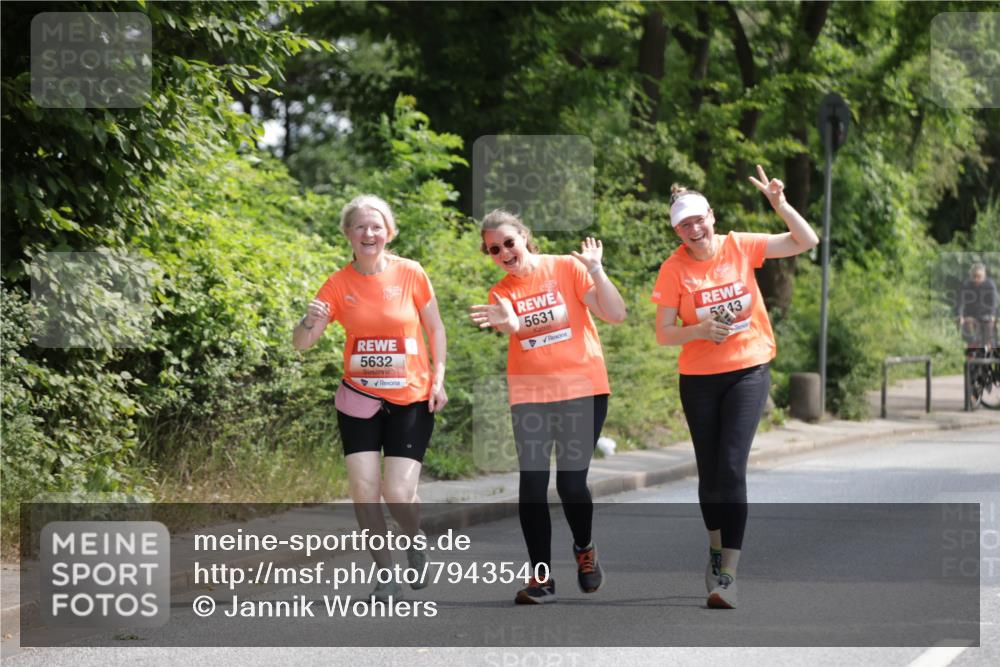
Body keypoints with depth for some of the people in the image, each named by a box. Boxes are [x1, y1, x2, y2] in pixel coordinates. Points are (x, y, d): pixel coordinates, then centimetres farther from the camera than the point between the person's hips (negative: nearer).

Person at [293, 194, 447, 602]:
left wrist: (438, 378, -4)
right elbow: (302, 343, -7)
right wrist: (309, 323, -29)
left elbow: (435, 328, 6)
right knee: (363, 490, -8)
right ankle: (386, 572, 13)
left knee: (399, 495, -10)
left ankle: (414, 543, 25)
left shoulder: (410, 274, -6)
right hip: (360, 398, 2)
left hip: (411, 400, -2)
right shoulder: (339, 284, -4)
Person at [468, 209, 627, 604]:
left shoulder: (567, 268, -1)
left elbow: (615, 315, -7)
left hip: (582, 389, -2)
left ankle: (584, 549, 26)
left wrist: (595, 269, -17)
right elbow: (512, 327, -17)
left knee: (571, 482, -4)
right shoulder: (501, 293, 6)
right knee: (532, 483, -7)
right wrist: (508, 324, -40)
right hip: (530, 396, 2)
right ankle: (541, 578, -1)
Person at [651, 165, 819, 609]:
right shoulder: (674, 269, -7)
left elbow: (806, 242, -2)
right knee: (709, 469, 10)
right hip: (699, 378, 1)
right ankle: (716, 550, 35)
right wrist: (700, 330, -26)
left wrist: (779, 204, -17)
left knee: (732, 467, -14)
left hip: (749, 371, -1)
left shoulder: (740, 247, -4)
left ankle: (727, 576, -16)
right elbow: (663, 334, -7)